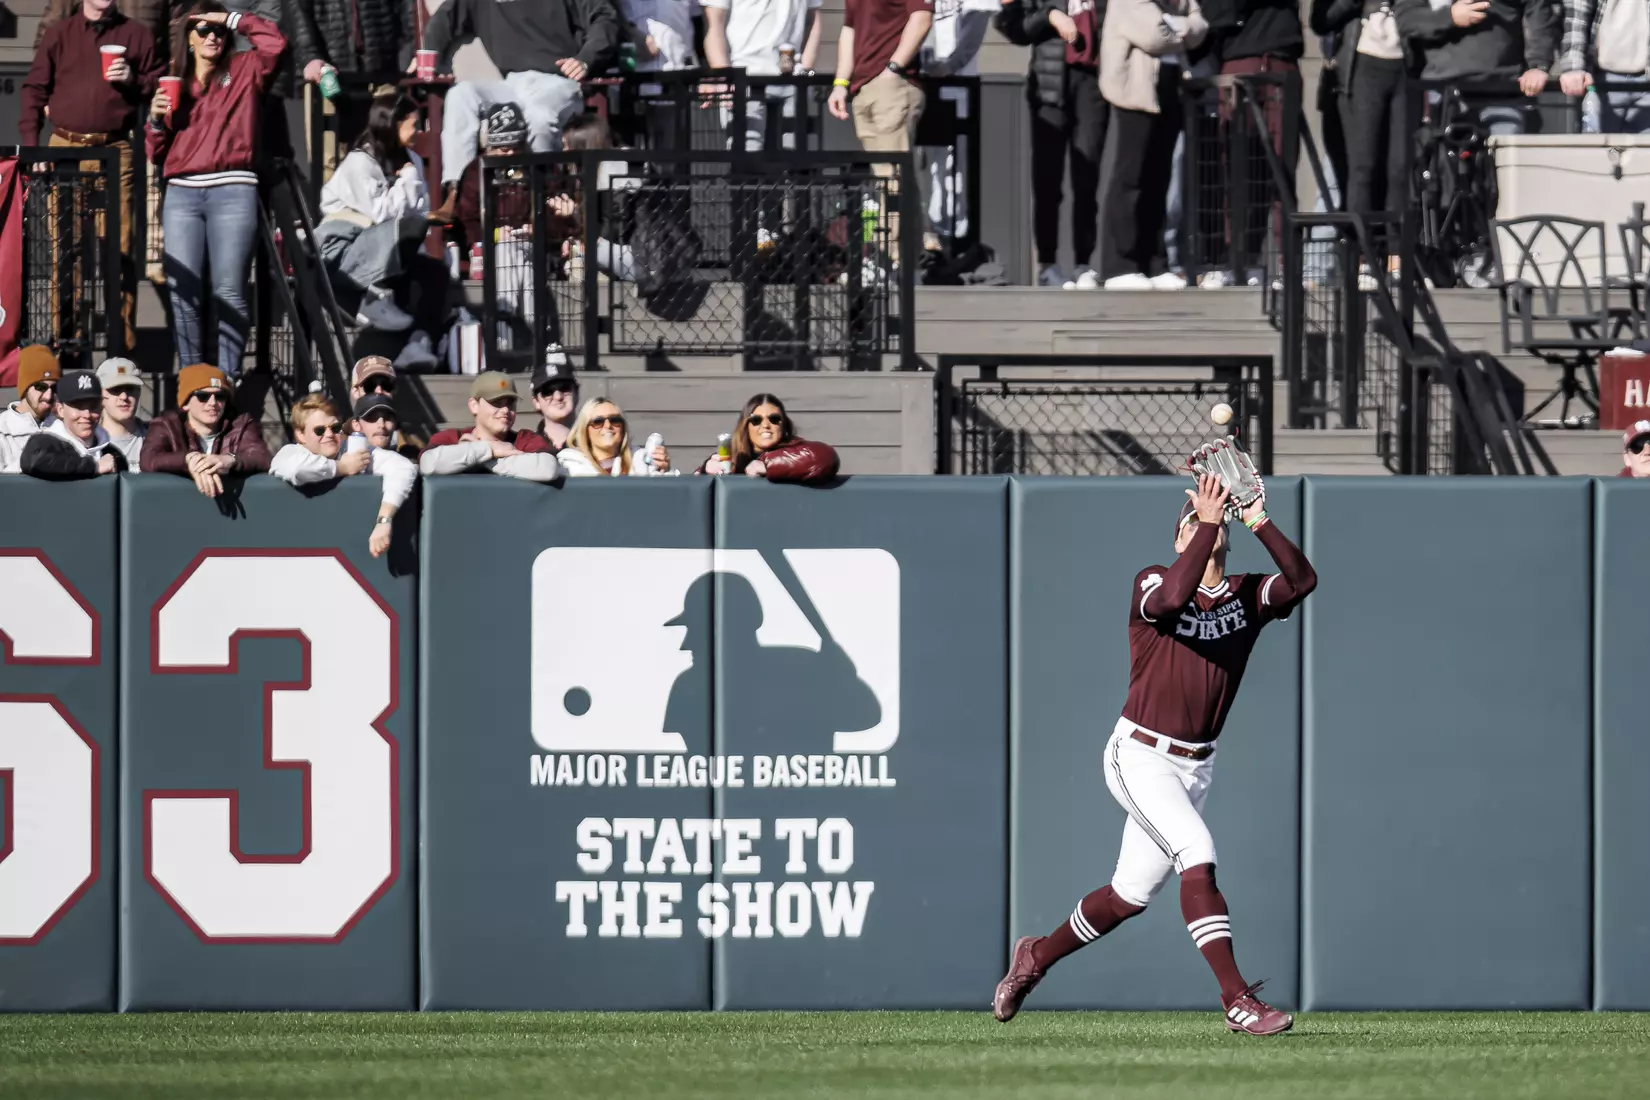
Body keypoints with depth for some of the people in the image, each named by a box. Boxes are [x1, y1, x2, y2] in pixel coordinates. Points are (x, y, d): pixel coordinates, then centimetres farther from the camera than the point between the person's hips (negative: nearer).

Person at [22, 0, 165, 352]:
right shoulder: (58, 35, 11)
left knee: (119, 248, -3)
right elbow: (34, 91, 7)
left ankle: (123, 341, 1)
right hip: (65, 148, 1)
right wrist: (30, 146, -3)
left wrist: (133, 80, -9)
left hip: (115, 151, -1)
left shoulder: (136, 35, 10)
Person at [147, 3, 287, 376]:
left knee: (228, 292, -8)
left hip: (233, 191, -3)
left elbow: (274, 42, -4)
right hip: (182, 192, 3)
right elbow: (156, 152, 17)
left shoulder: (243, 73, 13)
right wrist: (157, 119, -1)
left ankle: (229, 378, -8)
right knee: (182, 290, -5)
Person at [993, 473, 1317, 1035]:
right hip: (1140, 755, -6)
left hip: (1195, 767, 6)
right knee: (1197, 852, -25)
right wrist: (1208, 521, -32)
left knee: (1131, 895, 12)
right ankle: (1237, 1000, -29)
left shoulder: (1246, 596, 3)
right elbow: (1175, 596, -35)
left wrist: (1260, 524, -26)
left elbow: (1303, 579, -16)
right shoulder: (1153, 584, -10)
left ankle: (1037, 956, 37)